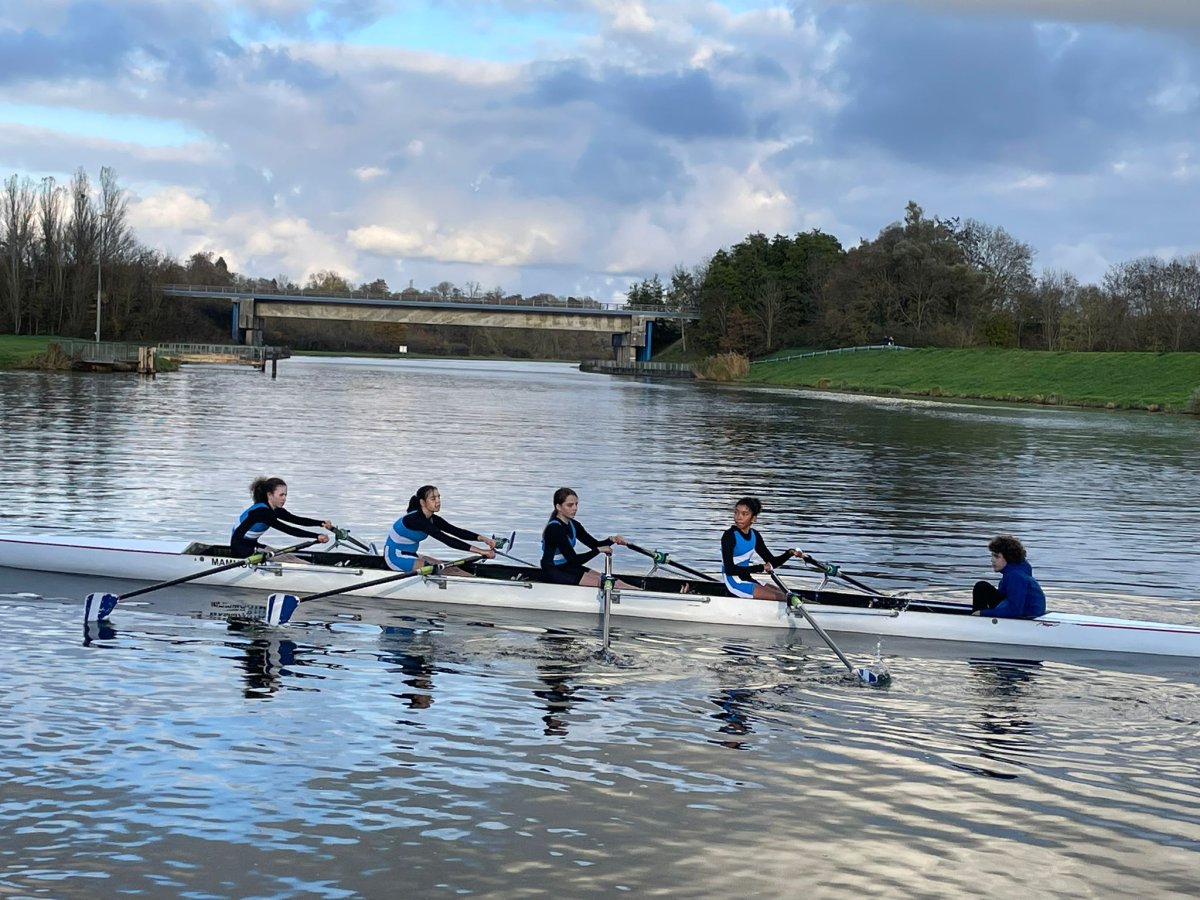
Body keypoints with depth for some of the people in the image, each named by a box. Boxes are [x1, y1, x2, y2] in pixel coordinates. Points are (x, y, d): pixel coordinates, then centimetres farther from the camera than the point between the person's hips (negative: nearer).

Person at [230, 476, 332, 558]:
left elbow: (297, 520, -8)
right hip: (240, 549, -9)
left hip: (251, 546, 9)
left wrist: (321, 523, -23)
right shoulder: (261, 511, -26)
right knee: (283, 559, -18)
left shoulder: (274, 510, 2)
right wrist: (317, 536, -39)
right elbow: (288, 529, -33)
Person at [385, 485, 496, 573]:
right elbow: (446, 539, -33)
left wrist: (483, 539, -22)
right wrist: (480, 551, -38)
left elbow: (457, 531, -6)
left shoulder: (432, 519, 1)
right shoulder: (416, 520, -27)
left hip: (408, 555, 9)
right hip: (396, 558, -9)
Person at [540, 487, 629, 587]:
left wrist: (611, 540, -14)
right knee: (598, 582, -17)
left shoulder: (573, 525, 6)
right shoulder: (554, 528, -23)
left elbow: (594, 544, 7)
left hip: (566, 567, 9)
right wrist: (599, 550, -21)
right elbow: (573, 559, -25)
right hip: (553, 571, -9)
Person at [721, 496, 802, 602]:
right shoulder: (729, 536, -15)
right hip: (735, 584, -8)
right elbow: (729, 569, -23)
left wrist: (790, 553, -9)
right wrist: (760, 568, -22)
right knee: (781, 598, -14)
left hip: (747, 580, 8)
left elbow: (772, 562, 10)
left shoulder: (754, 535, 7)